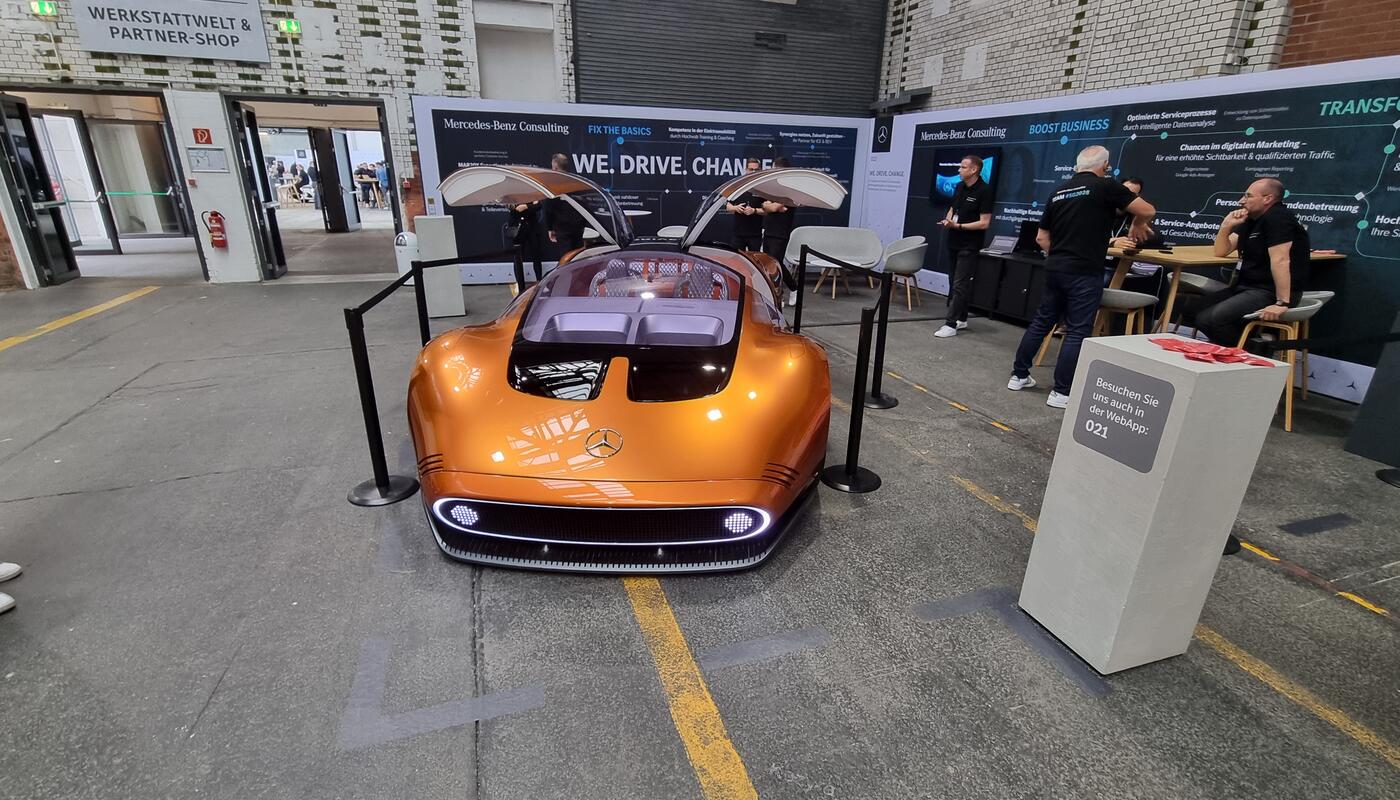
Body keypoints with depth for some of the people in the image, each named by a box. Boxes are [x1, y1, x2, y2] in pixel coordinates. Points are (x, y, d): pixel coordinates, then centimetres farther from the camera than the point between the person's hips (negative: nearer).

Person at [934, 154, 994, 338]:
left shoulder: (984, 191, -13)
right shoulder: (960, 186, 8)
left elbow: (984, 223, -16)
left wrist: (958, 226, -19)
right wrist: (947, 220, -1)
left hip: (969, 246, -8)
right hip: (954, 242, 8)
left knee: (959, 284, -8)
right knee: (955, 281, 13)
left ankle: (951, 324, -7)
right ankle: (961, 319, 24)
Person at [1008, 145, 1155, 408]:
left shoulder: (1058, 192, 12)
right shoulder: (1106, 186, -4)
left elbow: (1041, 238, 15)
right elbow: (1148, 211, 0)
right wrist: (1137, 226, 20)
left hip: (1055, 268, 6)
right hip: (1084, 272, -6)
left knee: (1041, 321, 16)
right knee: (1077, 331, -2)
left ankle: (1019, 376, 21)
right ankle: (1061, 393, -1)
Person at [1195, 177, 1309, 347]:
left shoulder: (1277, 218, -16)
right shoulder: (1250, 218, 14)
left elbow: (1280, 261, -25)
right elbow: (1221, 252, 12)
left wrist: (1282, 303, -31)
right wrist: (1226, 226, -6)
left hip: (1270, 292, -10)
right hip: (1248, 286, 10)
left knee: (1211, 318, -27)